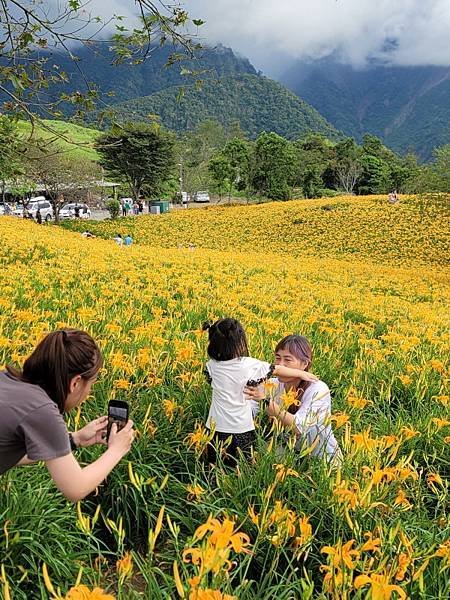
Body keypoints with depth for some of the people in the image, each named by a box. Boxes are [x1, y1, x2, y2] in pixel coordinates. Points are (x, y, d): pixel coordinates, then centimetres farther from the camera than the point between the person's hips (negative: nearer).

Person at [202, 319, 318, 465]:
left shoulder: (211, 366, -8)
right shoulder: (248, 364, -14)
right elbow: (277, 369, -1)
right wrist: (302, 373, 12)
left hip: (216, 427, 2)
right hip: (241, 429, -2)